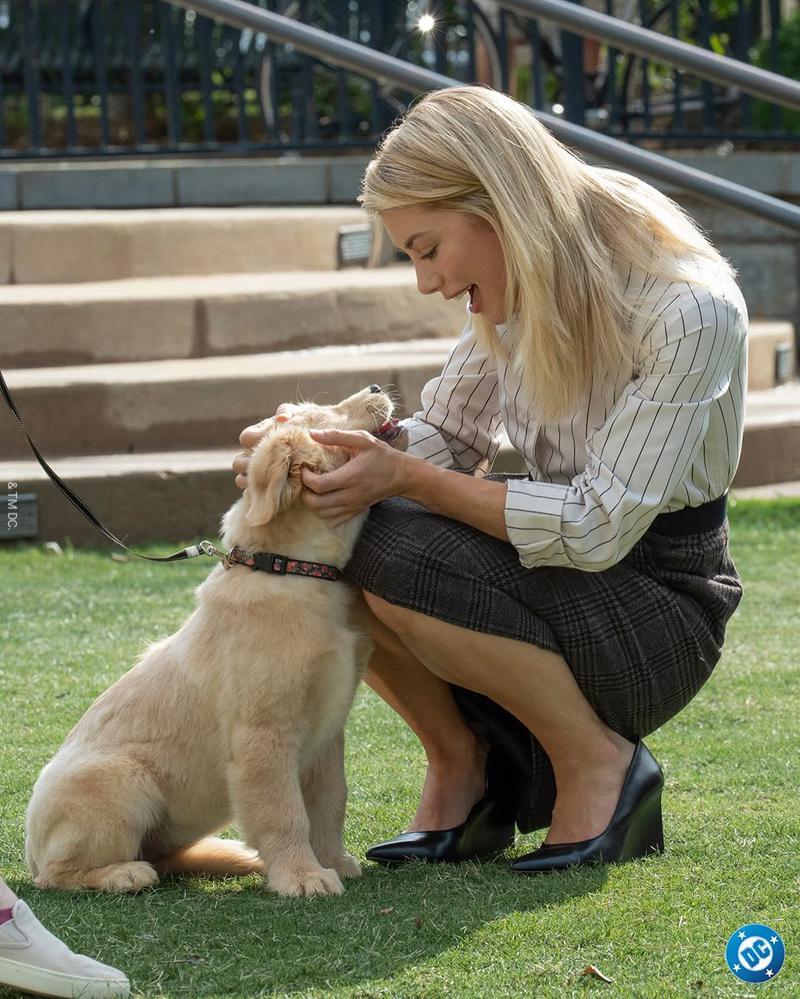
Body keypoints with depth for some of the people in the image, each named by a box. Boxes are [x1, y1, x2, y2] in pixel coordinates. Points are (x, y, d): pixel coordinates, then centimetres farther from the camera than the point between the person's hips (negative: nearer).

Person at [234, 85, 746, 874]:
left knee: (398, 552, -28)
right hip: (555, 576, 7)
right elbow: (446, 439, 6)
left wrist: (407, 479, -27)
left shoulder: (687, 313, -24)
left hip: (656, 608, -7)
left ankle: (601, 765, -10)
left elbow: (597, 528, -25)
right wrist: (312, 449, -13)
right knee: (319, 528, -14)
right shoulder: (517, 292, -1)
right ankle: (462, 765, 3)